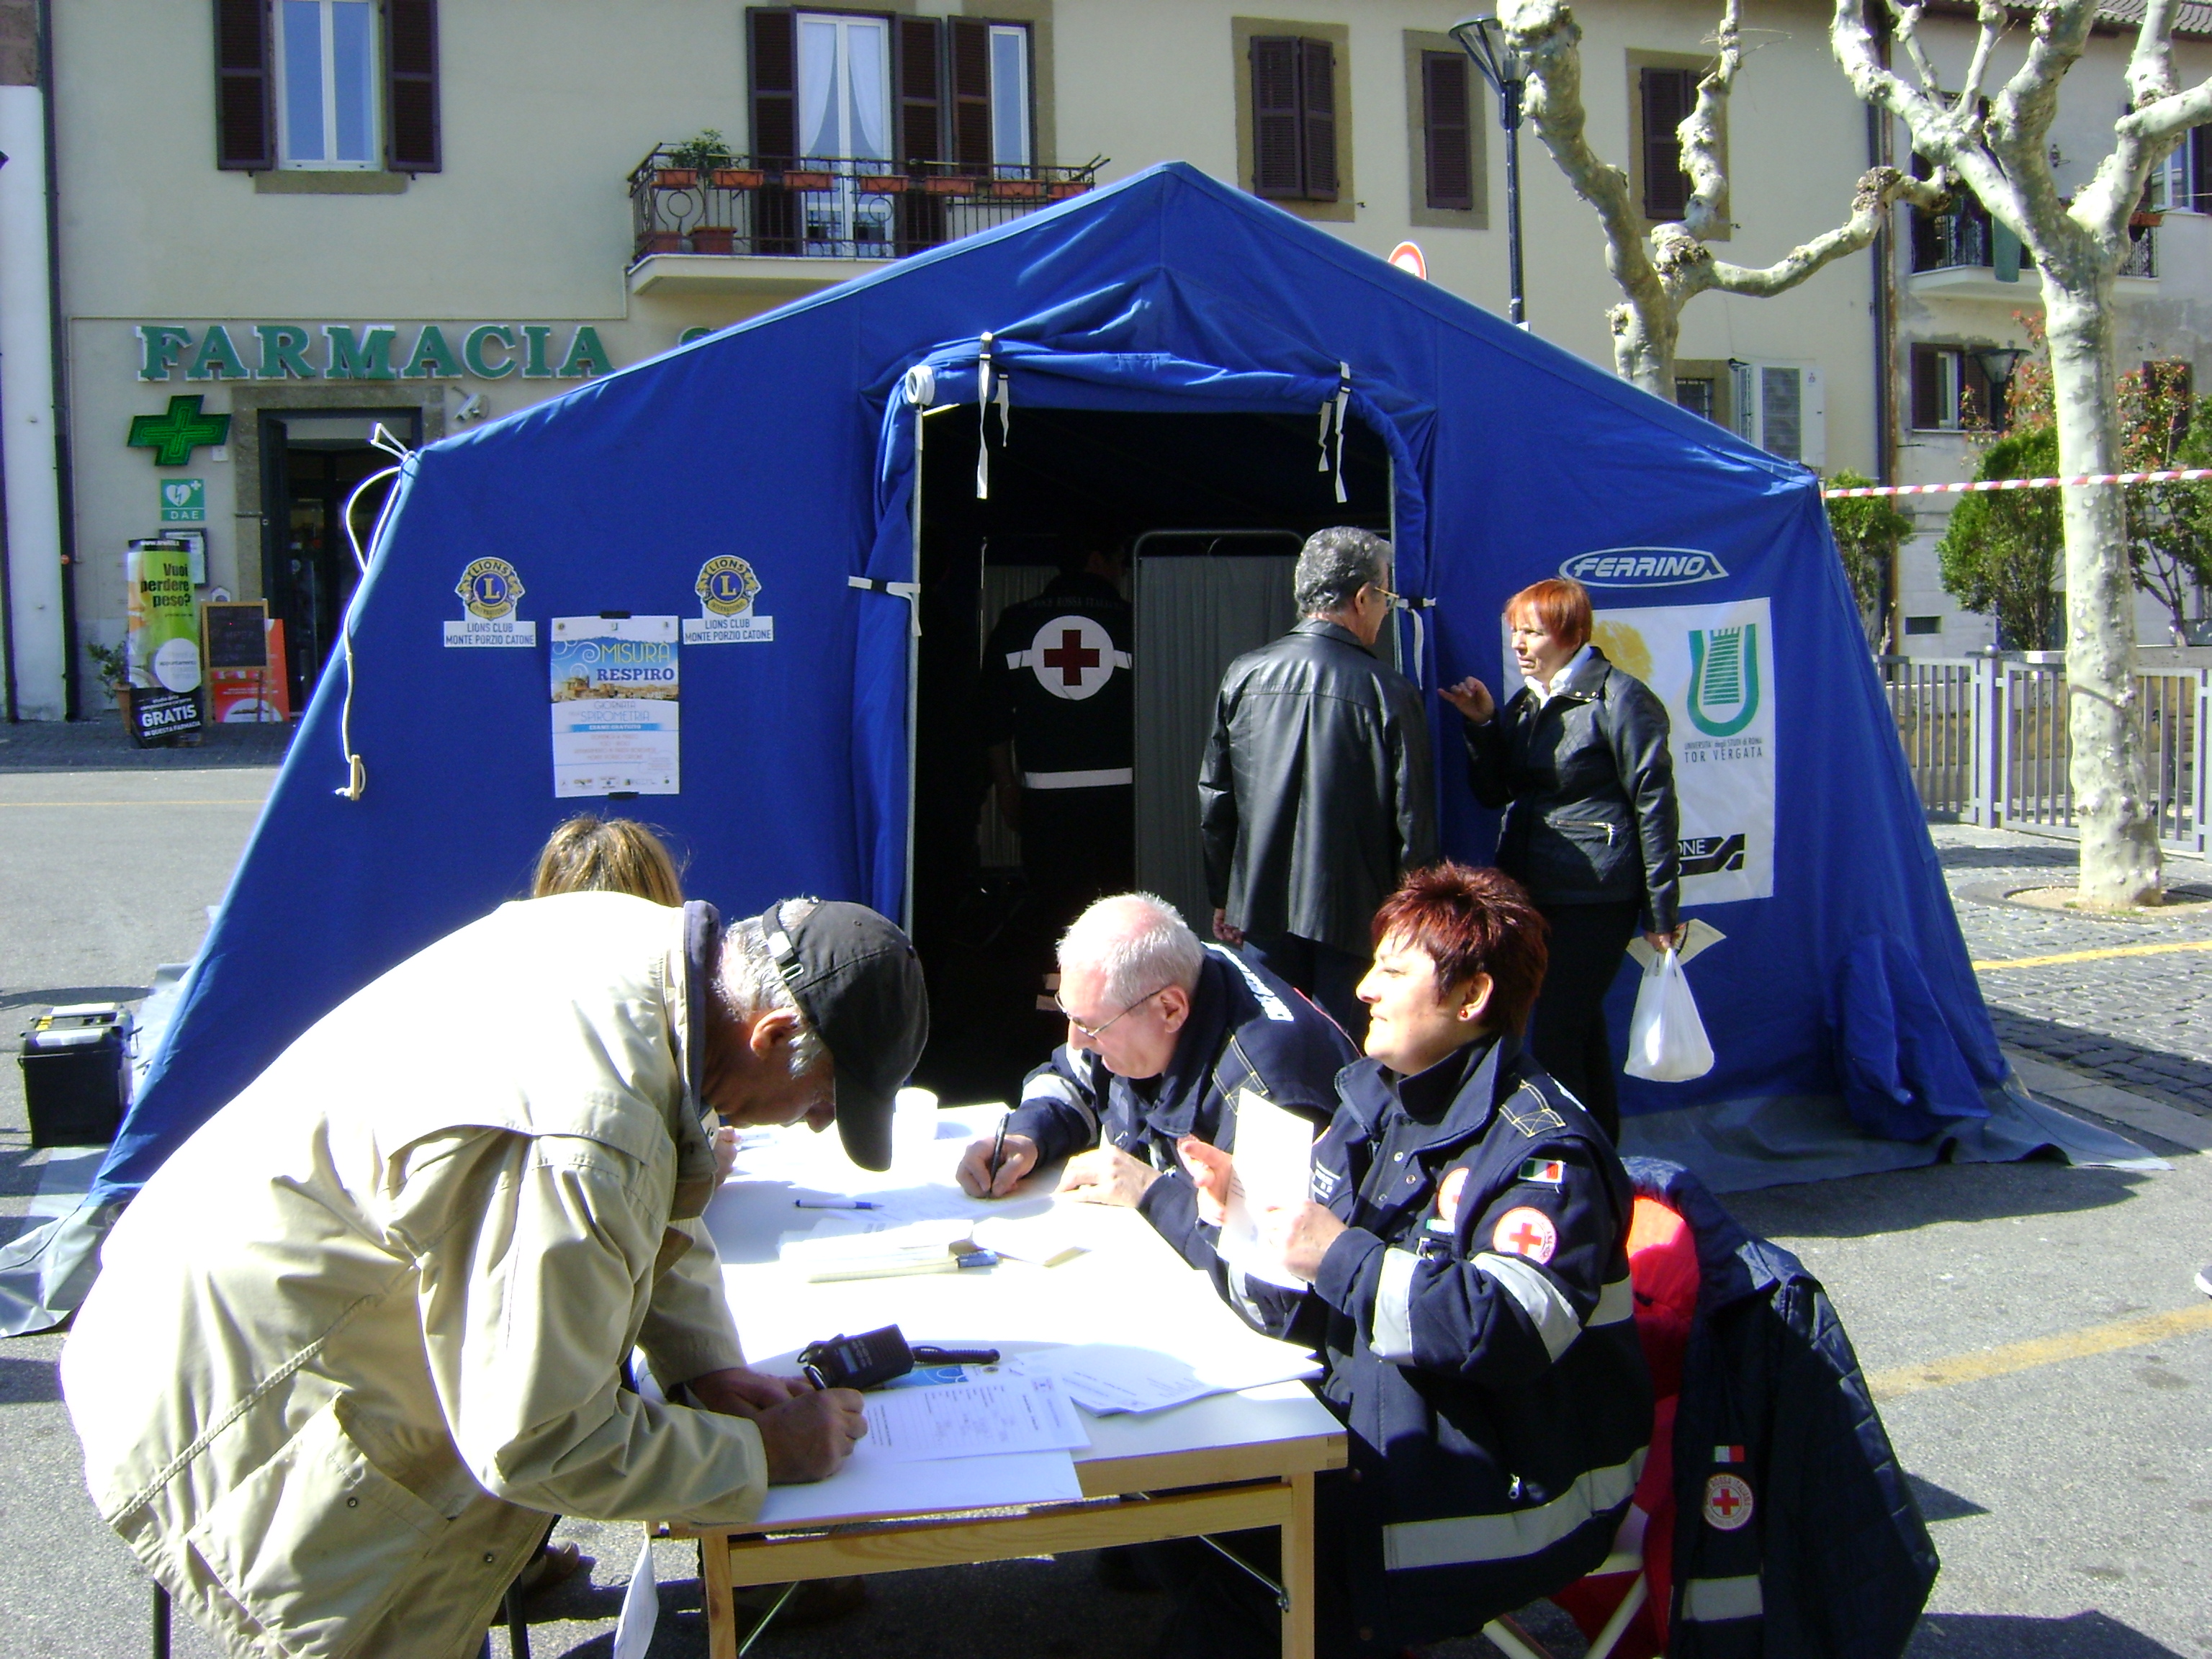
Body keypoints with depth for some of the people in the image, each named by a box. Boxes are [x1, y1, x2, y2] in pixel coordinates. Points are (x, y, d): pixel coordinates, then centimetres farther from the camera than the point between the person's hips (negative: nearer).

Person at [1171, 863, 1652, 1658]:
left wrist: (1342, 1257, -27)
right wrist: (1246, 1212, -8)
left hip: (1512, 1487, -8)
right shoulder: (1373, 1103, 9)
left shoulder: (1541, 1151, -16)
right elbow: (1310, 1311, 11)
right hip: (1371, 1427, 8)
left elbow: (1512, 1332, -30)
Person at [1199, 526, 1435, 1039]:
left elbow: (1214, 800, 5)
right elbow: (1413, 823, -8)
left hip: (1263, 907, 3)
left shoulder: (1243, 676, -1)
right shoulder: (1390, 694, -11)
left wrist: (1223, 898, 16)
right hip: (1353, 916, -3)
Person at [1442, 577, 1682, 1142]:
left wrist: (1662, 910, -11)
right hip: (1531, 892, 8)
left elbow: (1654, 804, -11)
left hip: (1595, 895, -8)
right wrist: (1482, 727, 0)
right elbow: (1492, 793, 16)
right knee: (1582, 1027, 17)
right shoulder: (1524, 703, 13)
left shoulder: (1618, 699, -10)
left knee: (1556, 1034, -10)